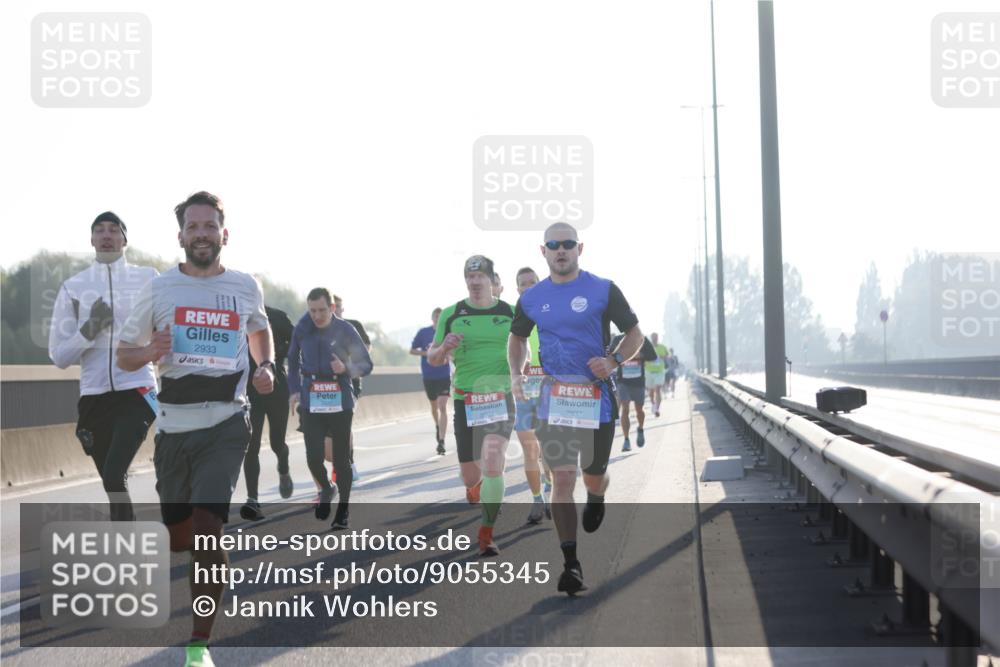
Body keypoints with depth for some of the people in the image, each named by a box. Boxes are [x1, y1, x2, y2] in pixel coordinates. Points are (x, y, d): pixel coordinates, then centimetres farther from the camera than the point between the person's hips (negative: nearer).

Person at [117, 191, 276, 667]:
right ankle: (206, 573, 49)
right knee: (179, 538, 11)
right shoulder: (159, 289, 1)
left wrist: (266, 366, 6)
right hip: (174, 426, 2)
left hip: (226, 425, -1)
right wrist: (150, 352, -16)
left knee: (207, 533, -17)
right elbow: (124, 355, 7)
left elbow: (259, 328, 26)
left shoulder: (246, 287, 4)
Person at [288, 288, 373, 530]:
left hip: (340, 403, -1)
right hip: (311, 403, 1)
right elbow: (293, 361, 16)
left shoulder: (345, 330, -5)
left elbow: (365, 364, 0)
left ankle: (343, 511, 19)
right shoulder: (302, 330, 0)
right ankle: (326, 489, 24)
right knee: (313, 457, -9)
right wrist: (294, 390, 6)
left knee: (341, 459, 4)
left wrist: (346, 368, -19)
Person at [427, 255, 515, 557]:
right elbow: (432, 359, 11)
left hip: (501, 396, -1)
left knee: (492, 461, -21)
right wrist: (444, 347, -12)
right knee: (470, 475, 5)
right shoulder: (451, 314, 5)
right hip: (465, 399, 1)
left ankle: (486, 537, -12)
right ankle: (473, 490, 44)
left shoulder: (511, 313, 5)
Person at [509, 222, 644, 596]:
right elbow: (517, 338, 22)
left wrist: (614, 361, -16)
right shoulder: (532, 298, 6)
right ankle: (570, 564, -1)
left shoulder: (603, 291, -3)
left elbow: (635, 334, 3)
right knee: (562, 479, -5)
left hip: (596, 399, -1)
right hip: (552, 400, 1)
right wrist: (516, 374, 3)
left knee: (593, 476, 9)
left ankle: (596, 498, 48)